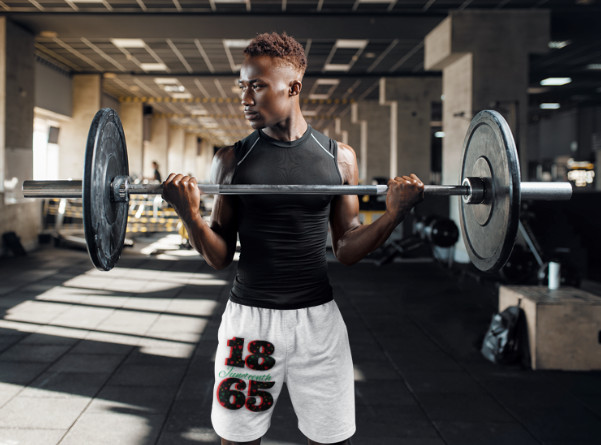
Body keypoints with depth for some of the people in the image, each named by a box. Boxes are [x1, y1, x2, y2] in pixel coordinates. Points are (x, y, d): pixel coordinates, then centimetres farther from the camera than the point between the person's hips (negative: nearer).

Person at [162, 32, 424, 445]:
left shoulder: (339, 157, 2)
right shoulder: (233, 159, 0)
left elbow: (347, 249, 5)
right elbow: (221, 257, 2)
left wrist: (394, 214, -10)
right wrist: (190, 215, -16)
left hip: (318, 317, 1)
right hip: (249, 318, 0)